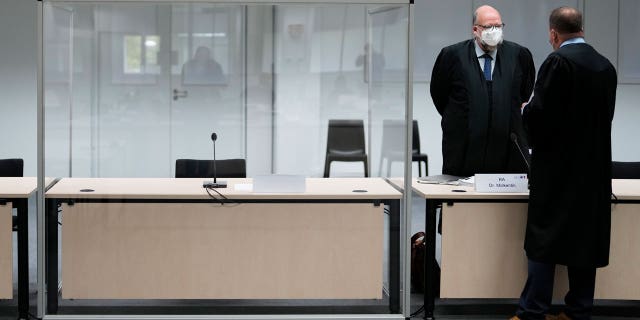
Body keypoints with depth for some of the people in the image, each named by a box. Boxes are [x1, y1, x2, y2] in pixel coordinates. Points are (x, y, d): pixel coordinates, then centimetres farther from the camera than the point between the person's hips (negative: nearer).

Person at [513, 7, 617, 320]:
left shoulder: (558, 61, -14)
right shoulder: (605, 66, 7)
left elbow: (538, 114, -18)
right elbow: (605, 117, 13)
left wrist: (525, 109, 4)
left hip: (557, 168, -6)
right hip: (594, 168, 6)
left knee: (544, 240, -1)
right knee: (585, 239, 9)